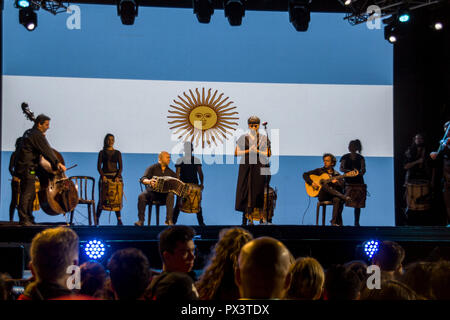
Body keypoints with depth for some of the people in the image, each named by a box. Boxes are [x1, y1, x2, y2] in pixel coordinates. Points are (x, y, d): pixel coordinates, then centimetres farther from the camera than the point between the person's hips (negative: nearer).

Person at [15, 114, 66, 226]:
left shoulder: (29, 132, 17)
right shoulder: (37, 135, -14)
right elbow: (47, 151, -22)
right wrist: (57, 163, -26)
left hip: (23, 166, 10)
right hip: (27, 167, -10)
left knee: (31, 194, 14)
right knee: (27, 194, -9)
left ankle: (29, 219, 18)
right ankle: (24, 219, -8)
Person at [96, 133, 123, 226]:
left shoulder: (117, 153, 10)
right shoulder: (102, 152, 5)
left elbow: (120, 167, 6)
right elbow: (99, 166, 0)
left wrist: (118, 176, -10)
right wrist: (103, 176, -14)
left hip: (116, 176, 1)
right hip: (105, 177, -1)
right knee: (102, 198, -6)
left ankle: (119, 220, 2)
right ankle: (97, 218, 1)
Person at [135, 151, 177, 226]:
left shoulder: (170, 172, 19)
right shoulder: (152, 168, 8)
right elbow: (143, 179, -6)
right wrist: (149, 181, -29)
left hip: (164, 193, 1)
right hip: (152, 191, -1)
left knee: (170, 195, -33)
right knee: (141, 196, -32)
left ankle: (169, 220, -35)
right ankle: (141, 220, -25)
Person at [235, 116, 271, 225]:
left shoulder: (264, 139, 6)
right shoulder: (243, 138, 7)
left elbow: (268, 154, 2)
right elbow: (236, 153, 2)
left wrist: (257, 151, -12)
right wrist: (248, 151, -11)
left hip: (259, 168, 0)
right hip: (246, 167, 0)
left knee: (258, 191, -3)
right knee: (245, 191, -3)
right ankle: (244, 220, 2)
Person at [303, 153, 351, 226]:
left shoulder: (336, 174, 16)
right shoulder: (319, 171, 15)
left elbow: (342, 186, 2)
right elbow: (305, 174, 10)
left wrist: (336, 182, -20)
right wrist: (311, 183, -7)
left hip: (332, 195, 1)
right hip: (322, 196, -1)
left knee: (337, 199, -37)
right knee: (325, 185, -35)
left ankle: (335, 222, -32)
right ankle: (344, 197, -43)